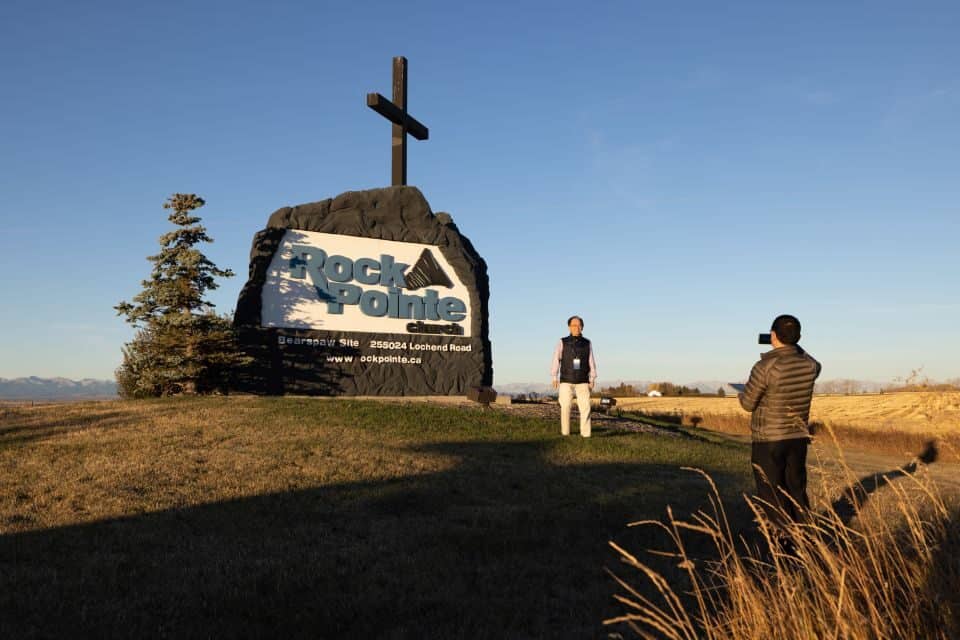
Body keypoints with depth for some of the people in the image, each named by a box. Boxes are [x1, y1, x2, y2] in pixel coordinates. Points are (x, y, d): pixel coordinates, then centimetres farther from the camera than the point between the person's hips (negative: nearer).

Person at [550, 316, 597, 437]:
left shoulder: (587, 343, 5)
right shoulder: (562, 342, 0)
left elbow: (591, 362, 4)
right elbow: (556, 361, -3)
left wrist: (592, 380, -4)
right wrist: (554, 378, -11)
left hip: (582, 382, 1)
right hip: (566, 381, -1)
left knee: (585, 407, -8)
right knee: (565, 407, -3)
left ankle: (586, 434, -5)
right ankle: (565, 434, 6)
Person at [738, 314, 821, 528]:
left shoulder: (765, 366, -21)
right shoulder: (809, 365, -3)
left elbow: (748, 403, -11)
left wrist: (741, 394, 11)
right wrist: (796, 348, 21)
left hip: (768, 441, -6)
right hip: (799, 438, 6)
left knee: (773, 499, 2)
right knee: (797, 492, 16)